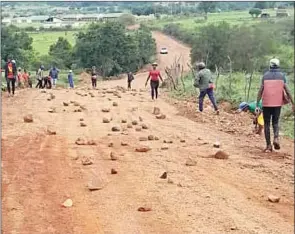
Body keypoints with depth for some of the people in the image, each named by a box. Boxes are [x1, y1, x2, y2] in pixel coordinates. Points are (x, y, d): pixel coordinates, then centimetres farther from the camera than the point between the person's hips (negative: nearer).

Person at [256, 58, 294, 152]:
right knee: (275, 122, 16)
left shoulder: (265, 75, 3)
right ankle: (276, 138, -11)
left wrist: (257, 105, -1)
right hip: (277, 103, 1)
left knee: (267, 124, 9)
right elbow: (287, 90, -2)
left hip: (266, 103, 0)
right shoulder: (282, 75, 4)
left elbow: (260, 91, -2)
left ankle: (268, 145, 4)